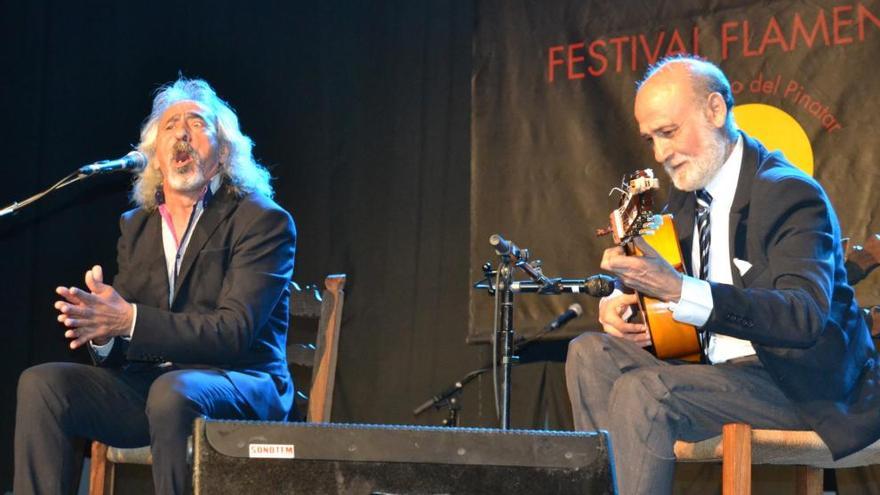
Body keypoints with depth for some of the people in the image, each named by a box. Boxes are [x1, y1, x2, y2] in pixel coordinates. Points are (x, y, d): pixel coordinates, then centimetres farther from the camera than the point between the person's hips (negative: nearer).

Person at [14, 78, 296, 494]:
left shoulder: (265, 221, -3)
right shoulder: (136, 226, 15)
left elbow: (235, 330, -16)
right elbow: (118, 353, 11)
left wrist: (129, 320, -25)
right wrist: (101, 331, -16)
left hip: (242, 388, -5)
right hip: (147, 382, 5)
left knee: (172, 391, -37)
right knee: (41, 383, -18)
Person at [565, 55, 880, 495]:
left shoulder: (790, 194, -15)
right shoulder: (687, 195, 10)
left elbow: (806, 316, -30)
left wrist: (677, 290, -42)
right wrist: (618, 300, -4)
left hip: (805, 388, -8)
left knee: (642, 391, -28)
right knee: (590, 352, -3)